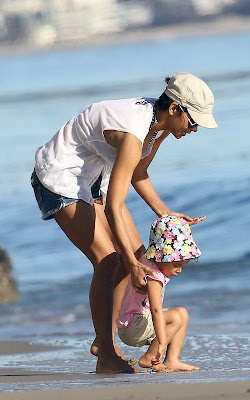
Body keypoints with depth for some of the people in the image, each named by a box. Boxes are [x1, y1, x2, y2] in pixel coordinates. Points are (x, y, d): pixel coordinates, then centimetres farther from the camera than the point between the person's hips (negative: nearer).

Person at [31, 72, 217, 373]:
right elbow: (113, 208, -35)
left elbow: (137, 173, 14)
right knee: (107, 260, -18)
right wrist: (133, 265, -34)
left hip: (95, 178, 10)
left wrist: (163, 212, 7)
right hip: (59, 178, -10)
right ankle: (106, 356, -11)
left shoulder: (160, 124, -6)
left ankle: (104, 341, 14)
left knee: (137, 253, 4)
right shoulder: (133, 135, -34)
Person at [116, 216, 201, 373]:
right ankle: (148, 358, -16)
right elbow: (156, 310, -38)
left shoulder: (147, 260, 3)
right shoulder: (153, 276, -28)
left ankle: (172, 360, 2)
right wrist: (162, 343, -45)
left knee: (183, 315, 12)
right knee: (177, 316, -24)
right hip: (132, 328, -11)